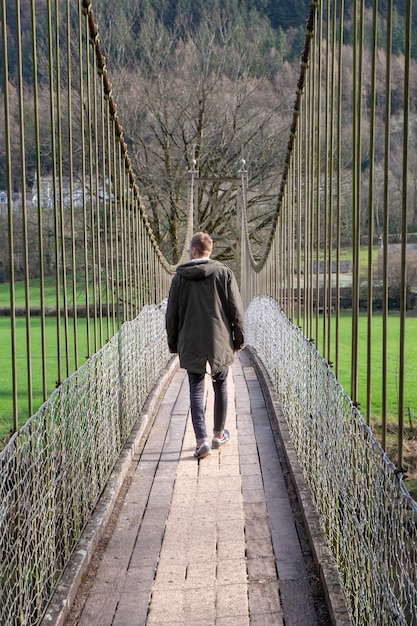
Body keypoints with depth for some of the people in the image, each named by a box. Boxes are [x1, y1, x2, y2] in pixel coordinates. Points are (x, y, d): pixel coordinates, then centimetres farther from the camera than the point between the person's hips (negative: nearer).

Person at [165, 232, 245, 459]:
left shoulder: (180, 277, 0)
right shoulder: (224, 273, -2)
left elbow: (171, 314, 4)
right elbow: (236, 310, -3)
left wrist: (173, 343, 14)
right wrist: (238, 339, 7)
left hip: (191, 345, 0)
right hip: (220, 343, 0)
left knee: (196, 391, 3)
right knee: (220, 387, 16)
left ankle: (201, 440, -8)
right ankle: (219, 434, 27)